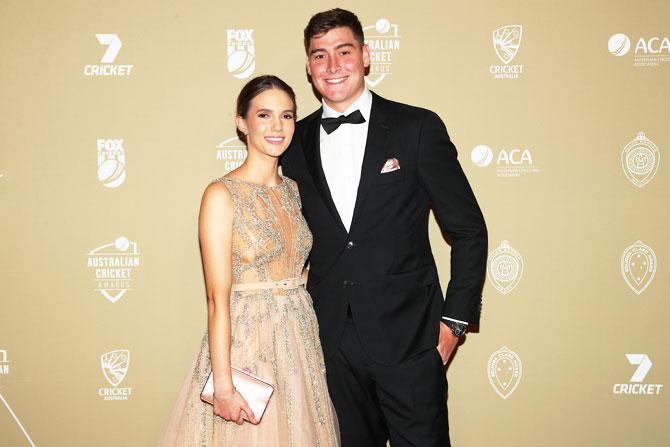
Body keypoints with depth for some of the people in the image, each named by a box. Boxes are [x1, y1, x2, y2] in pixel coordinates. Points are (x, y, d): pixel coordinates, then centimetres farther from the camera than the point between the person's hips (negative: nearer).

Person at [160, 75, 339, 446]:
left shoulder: (293, 190, 8)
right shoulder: (222, 195, -11)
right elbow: (218, 299, -15)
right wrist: (223, 385, -17)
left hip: (300, 339, 6)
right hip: (246, 343, -6)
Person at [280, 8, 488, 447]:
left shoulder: (418, 128, -4)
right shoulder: (295, 141, 5)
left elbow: (468, 229, -2)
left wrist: (455, 320, -4)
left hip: (408, 339, -3)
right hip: (332, 341, 3)